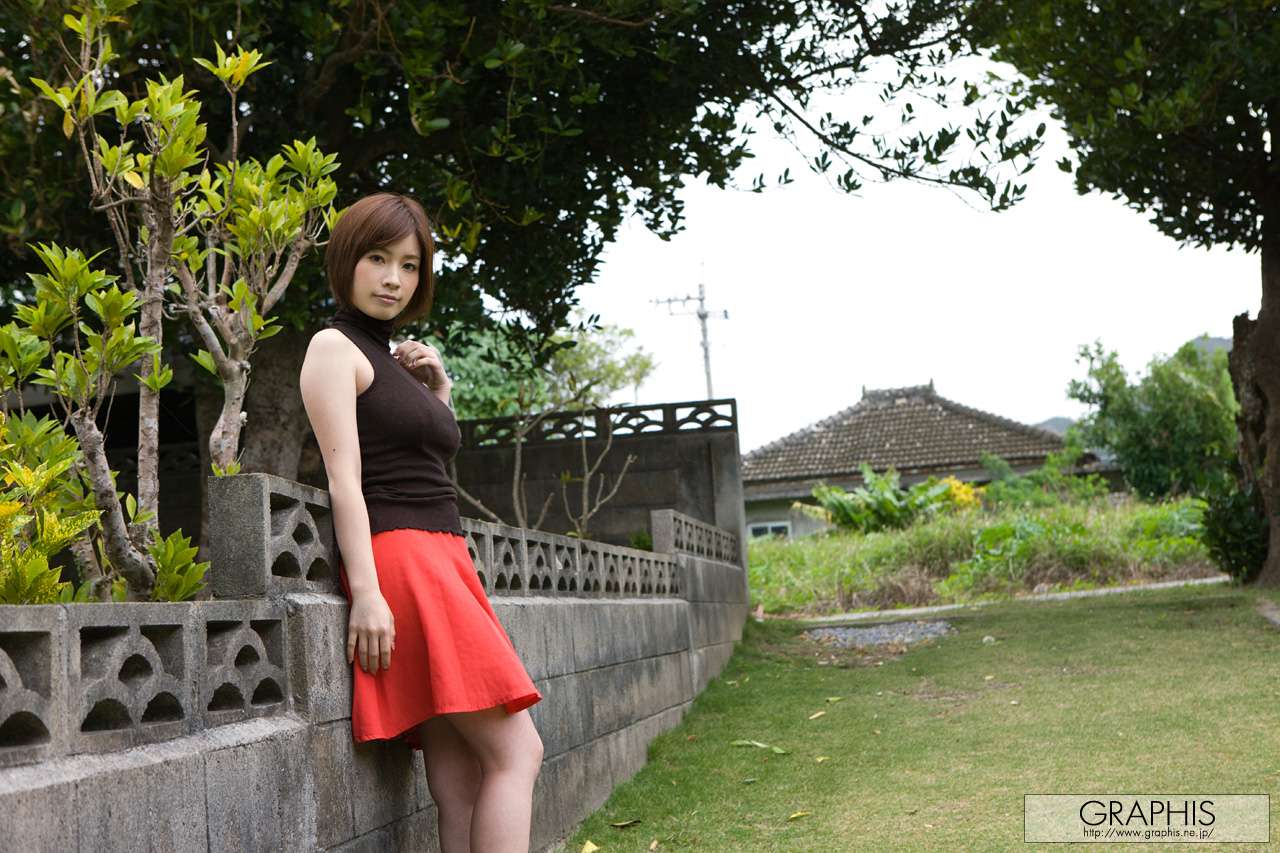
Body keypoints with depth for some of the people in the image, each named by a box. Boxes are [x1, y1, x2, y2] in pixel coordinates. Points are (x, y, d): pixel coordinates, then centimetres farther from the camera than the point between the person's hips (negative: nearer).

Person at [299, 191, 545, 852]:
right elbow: (344, 477, -12)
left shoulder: (393, 357, 22)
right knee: (516, 752, -15)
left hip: (442, 557, 9)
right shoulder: (335, 346, -1)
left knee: (460, 779, 1)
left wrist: (439, 389, 17)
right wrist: (365, 593, -20)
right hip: (398, 557, -9)